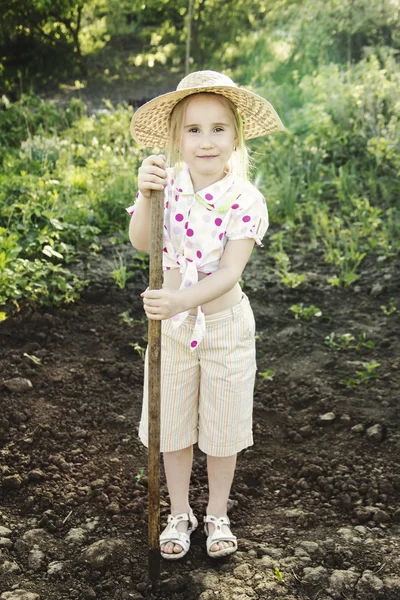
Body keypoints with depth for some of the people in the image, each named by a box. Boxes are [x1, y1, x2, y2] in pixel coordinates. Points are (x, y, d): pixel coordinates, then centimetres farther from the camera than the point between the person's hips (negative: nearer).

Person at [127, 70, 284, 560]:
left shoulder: (245, 199, -16)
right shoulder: (165, 184, -10)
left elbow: (229, 272, -24)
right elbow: (140, 244, -24)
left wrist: (181, 300, -39)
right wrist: (146, 197, -41)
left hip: (225, 323, -2)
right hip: (171, 323, 2)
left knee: (222, 428, 14)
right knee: (173, 426, 15)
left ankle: (218, 514, 38)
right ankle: (179, 514, 37)